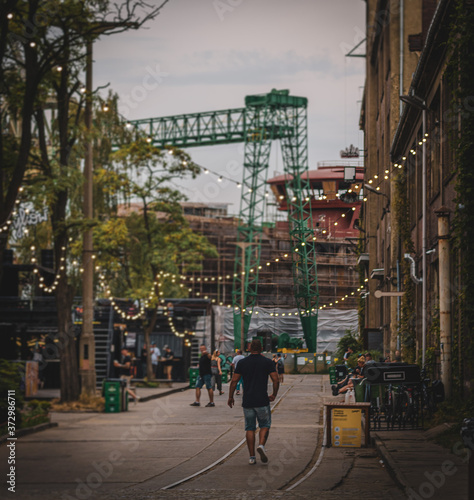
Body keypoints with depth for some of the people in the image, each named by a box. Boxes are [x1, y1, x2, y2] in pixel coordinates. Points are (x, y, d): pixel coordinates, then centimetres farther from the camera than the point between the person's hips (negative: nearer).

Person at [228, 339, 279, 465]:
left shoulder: (242, 363, 3)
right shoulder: (268, 362, 0)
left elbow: (234, 381, 0)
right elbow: (275, 380, -6)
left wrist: (230, 397, 11)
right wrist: (274, 394, 9)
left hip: (247, 401, 1)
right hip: (262, 401, -1)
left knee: (250, 428, 10)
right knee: (265, 425, 14)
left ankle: (252, 457, 5)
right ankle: (261, 445, -13)